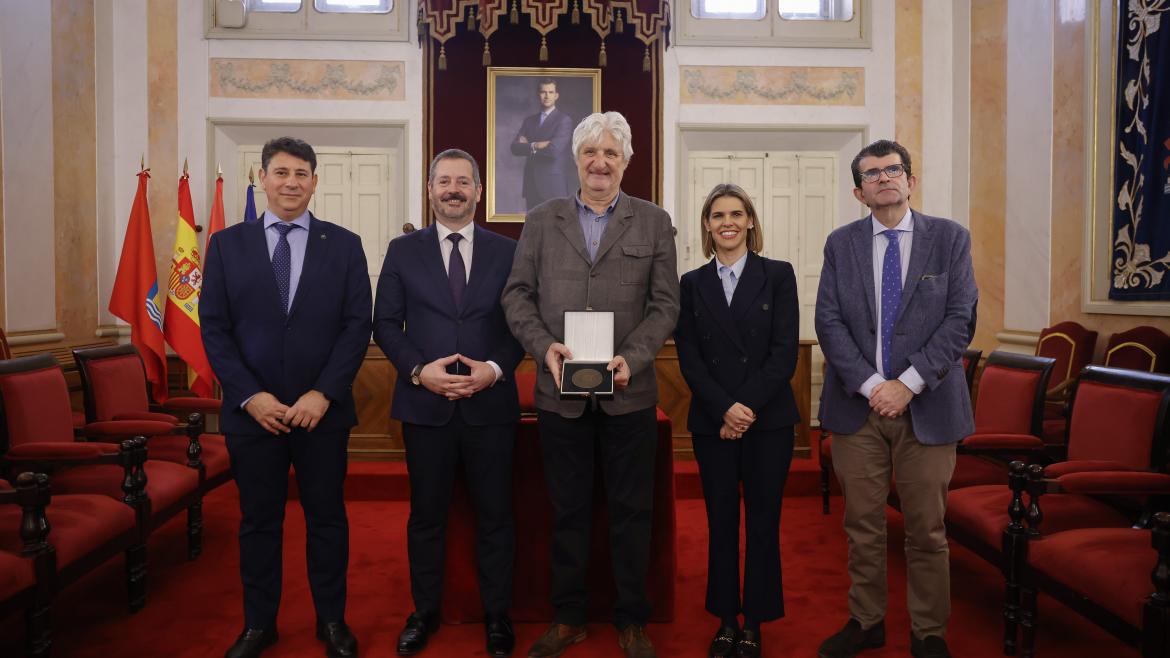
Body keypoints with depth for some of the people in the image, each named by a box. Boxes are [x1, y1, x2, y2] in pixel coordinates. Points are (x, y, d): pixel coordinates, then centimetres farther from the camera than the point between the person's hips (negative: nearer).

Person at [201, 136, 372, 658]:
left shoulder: (344, 245, 2)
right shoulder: (227, 244, 5)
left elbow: (358, 325, -3)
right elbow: (214, 328, 1)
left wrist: (323, 394, -13)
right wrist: (250, 396, -10)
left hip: (323, 411, 0)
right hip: (252, 412, 1)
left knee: (327, 518, 10)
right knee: (258, 521, 12)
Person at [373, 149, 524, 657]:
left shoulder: (507, 251, 4)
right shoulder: (403, 251, 5)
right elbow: (385, 324, 3)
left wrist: (495, 369, -13)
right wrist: (419, 370, -13)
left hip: (491, 404, 0)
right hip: (425, 405, 0)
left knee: (494, 515, 9)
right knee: (426, 514, 12)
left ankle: (496, 616, 26)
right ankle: (425, 612, 30)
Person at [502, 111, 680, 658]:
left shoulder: (653, 223, 5)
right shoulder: (541, 221, 8)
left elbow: (665, 305, 0)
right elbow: (517, 295, 5)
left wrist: (631, 358, -15)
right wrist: (544, 346, -12)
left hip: (629, 392, -1)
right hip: (560, 392, 1)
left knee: (631, 510, 9)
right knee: (568, 509, 12)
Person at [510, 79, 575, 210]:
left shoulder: (564, 120, -4)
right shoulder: (529, 120, 14)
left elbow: (554, 149, -18)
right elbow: (515, 148, 3)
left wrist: (529, 146, -4)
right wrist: (536, 146, -13)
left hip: (554, 185, -5)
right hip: (532, 185, 5)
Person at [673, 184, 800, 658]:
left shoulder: (778, 275, 1)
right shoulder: (692, 283, 6)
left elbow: (785, 352, -6)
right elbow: (689, 358, 0)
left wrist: (747, 408, -13)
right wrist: (725, 408, -13)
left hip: (769, 420, -1)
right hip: (712, 422, 2)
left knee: (763, 523, 6)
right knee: (721, 522, 9)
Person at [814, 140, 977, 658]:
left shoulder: (950, 238, 4)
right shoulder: (840, 244, 7)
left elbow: (960, 320, -4)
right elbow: (829, 323, -1)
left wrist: (909, 383, -13)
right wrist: (870, 385, -12)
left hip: (927, 405, -1)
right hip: (858, 403, 1)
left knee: (927, 530, 8)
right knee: (863, 526, 9)